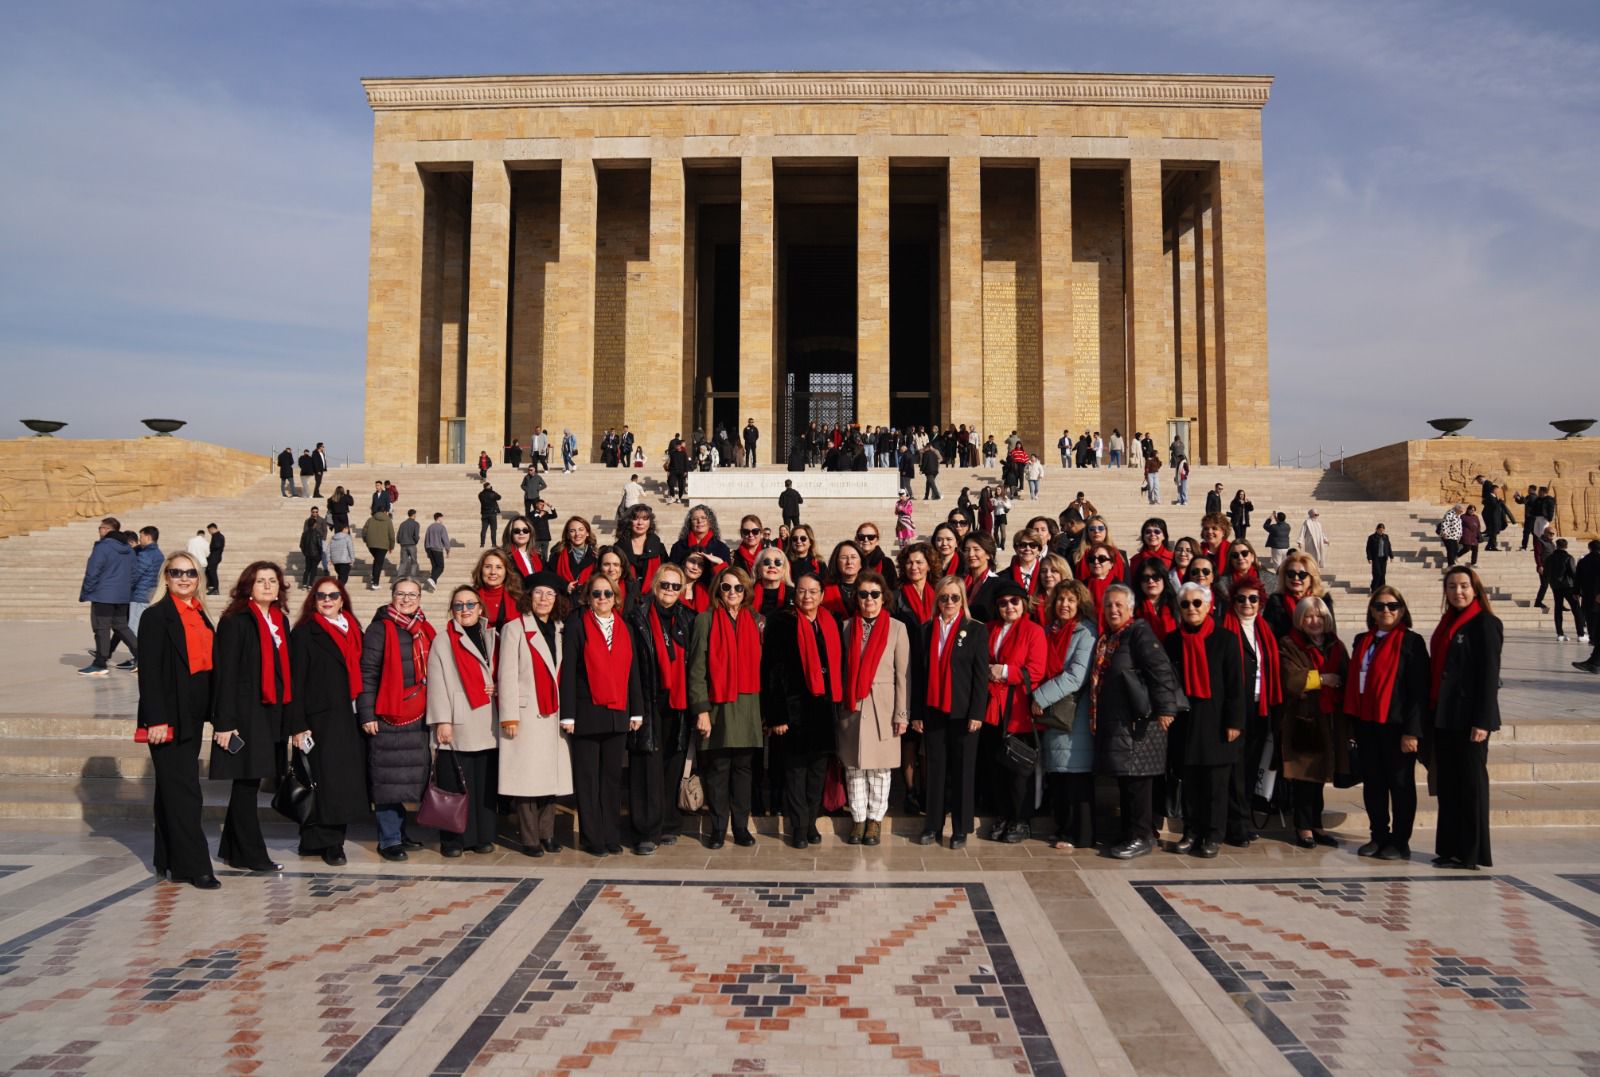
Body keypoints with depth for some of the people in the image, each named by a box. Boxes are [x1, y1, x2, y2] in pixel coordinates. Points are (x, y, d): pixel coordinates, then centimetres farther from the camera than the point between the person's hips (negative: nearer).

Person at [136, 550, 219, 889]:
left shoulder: (200, 615, 12)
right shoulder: (156, 616, -9)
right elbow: (149, 671, -13)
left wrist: (210, 713, 11)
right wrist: (156, 720, -18)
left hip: (192, 716, 7)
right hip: (168, 715, -7)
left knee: (173, 788, 15)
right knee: (184, 792, -6)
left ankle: (168, 859, 23)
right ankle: (194, 867, -2)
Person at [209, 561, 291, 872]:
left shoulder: (280, 620, 12)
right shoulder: (235, 622, -9)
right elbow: (225, 673, -12)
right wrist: (224, 722, -16)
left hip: (272, 713, 7)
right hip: (245, 712, -7)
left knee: (249, 782, 13)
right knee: (246, 782, -1)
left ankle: (232, 850, 24)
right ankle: (251, 855, 8)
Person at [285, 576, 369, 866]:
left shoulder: (352, 630, 15)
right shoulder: (304, 632, -1)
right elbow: (296, 680, -5)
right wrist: (297, 725, -11)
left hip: (349, 719, 5)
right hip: (320, 719, -5)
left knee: (346, 781, 5)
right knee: (327, 780, -5)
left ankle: (330, 841, 16)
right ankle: (328, 843, 6)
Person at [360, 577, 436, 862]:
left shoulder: (425, 631, 13)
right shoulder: (380, 629, -5)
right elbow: (367, 673, -8)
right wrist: (367, 714, -13)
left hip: (417, 716, 6)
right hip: (387, 716, -6)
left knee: (408, 777, 11)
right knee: (387, 778, -1)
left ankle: (398, 832, 23)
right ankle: (389, 840, 7)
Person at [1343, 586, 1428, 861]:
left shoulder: (1411, 642, -5)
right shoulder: (1362, 641, 11)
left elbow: (1419, 690, -10)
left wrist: (1412, 730, -14)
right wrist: (1352, 720, 8)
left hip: (1396, 725, -6)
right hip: (1366, 724, 6)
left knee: (1400, 783, 6)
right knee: (1372, 783, 12)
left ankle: (1400, 842, 16)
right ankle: (1379, 837, 24)